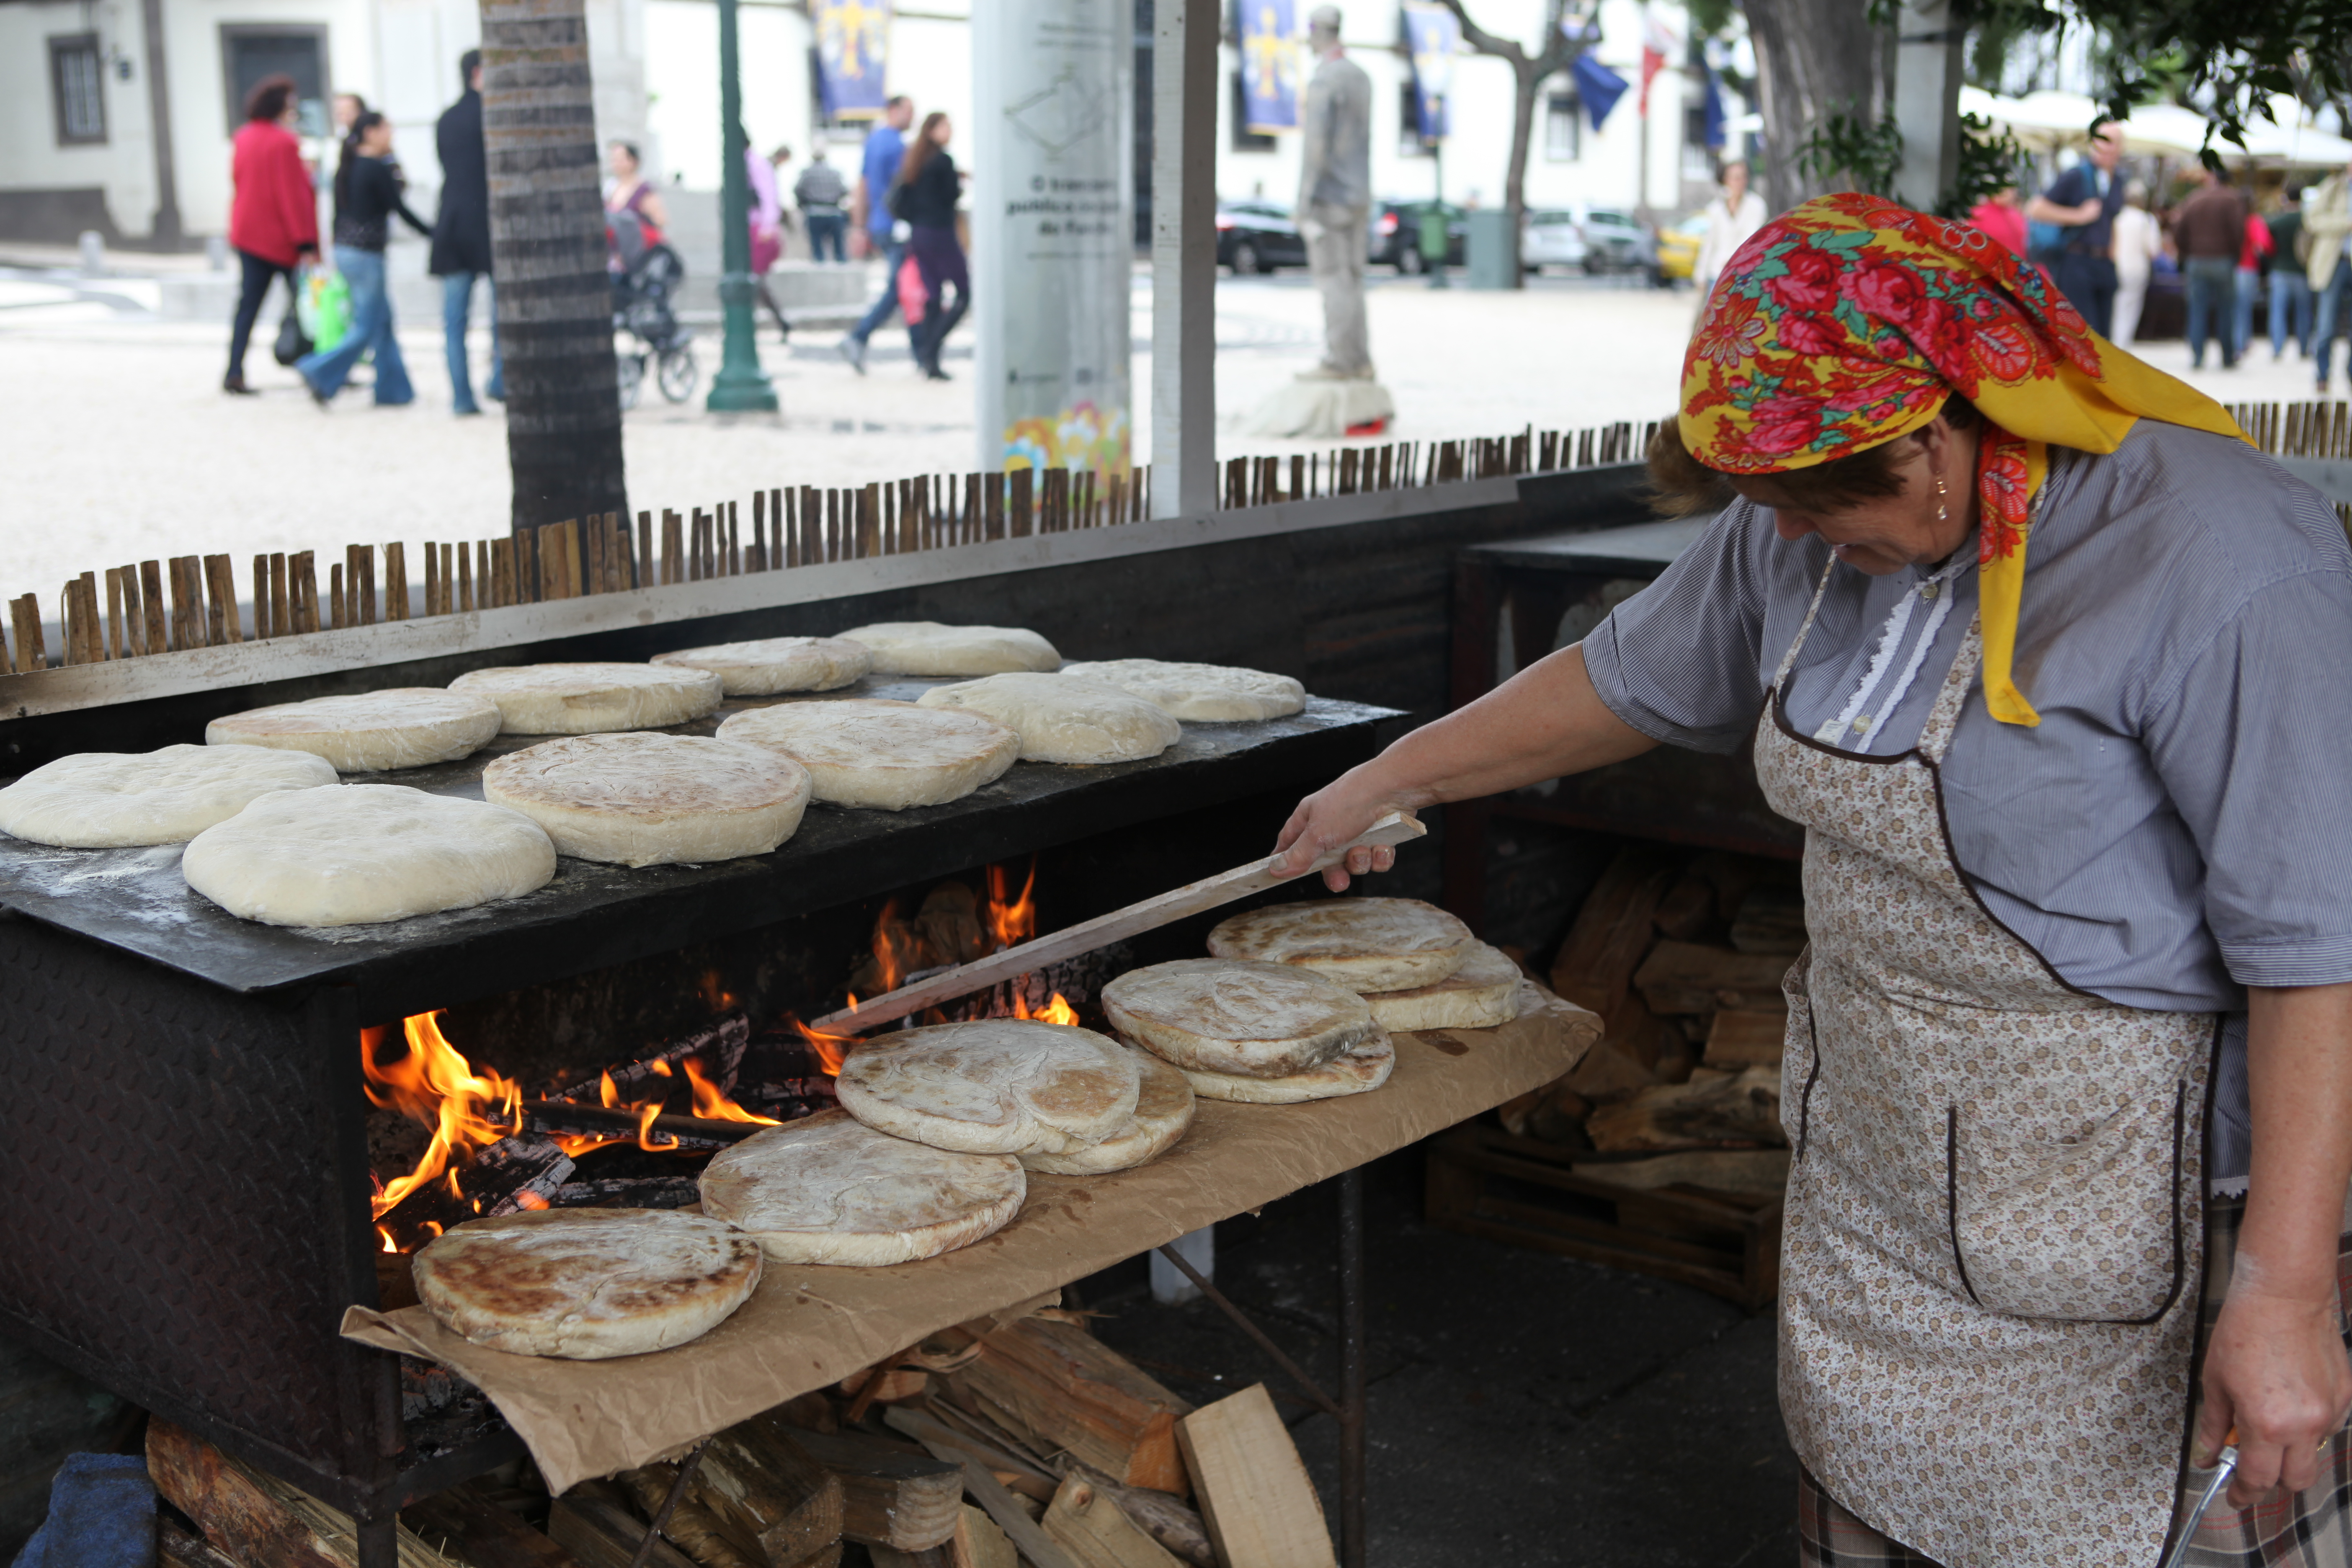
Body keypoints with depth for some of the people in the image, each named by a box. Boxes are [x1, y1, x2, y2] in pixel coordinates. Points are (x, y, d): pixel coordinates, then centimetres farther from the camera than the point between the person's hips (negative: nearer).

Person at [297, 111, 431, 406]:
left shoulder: (345, 168, 11)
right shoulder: (378, 169, -13)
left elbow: (338, 212, 15)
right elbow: (401, 209, -11)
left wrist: (337, 251, 21)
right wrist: (433, 234, -1)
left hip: (344, 251, 9)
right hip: (366, 254, -9)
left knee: (383, 320, 14)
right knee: (366, 329, -3)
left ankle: (393, 390, 15)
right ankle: (320, 372, -11)